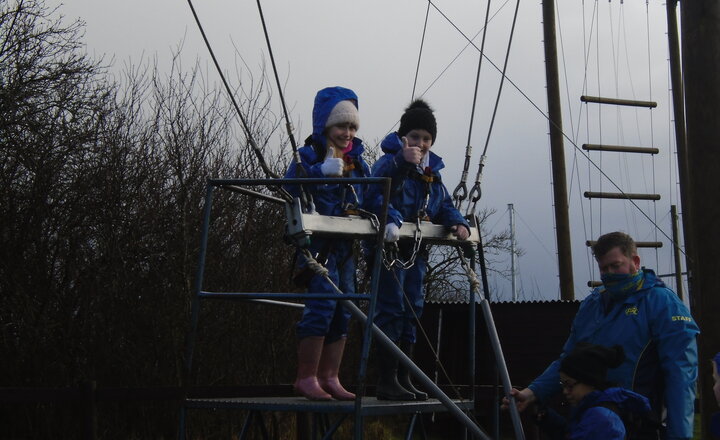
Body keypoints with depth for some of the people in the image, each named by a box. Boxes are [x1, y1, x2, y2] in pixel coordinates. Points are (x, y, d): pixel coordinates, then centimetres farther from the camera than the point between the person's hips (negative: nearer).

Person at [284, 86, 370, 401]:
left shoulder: (358, 162, 18)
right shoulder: (309, 156, -1)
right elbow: (290, 189, -18)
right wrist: (320, 171, -29)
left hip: (346, 245, 7)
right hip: (318, 243, -7)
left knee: (344, 309, 5)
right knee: (323, 303, -16)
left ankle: (329, 378, 12)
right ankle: (306, 379, -10)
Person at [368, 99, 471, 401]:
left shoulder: (432, 171, 17)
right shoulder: (389, 163, -7)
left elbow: (444, 205, 18)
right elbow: (377, 194, -25)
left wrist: (458, 223, -2)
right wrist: (403, 159, -34)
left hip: (416, 250, 8)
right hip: (391, 244, -8)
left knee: (412, 310, 11)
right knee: (391, 309, -10)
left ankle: (403, 379, 19)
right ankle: (387, 381, -5)